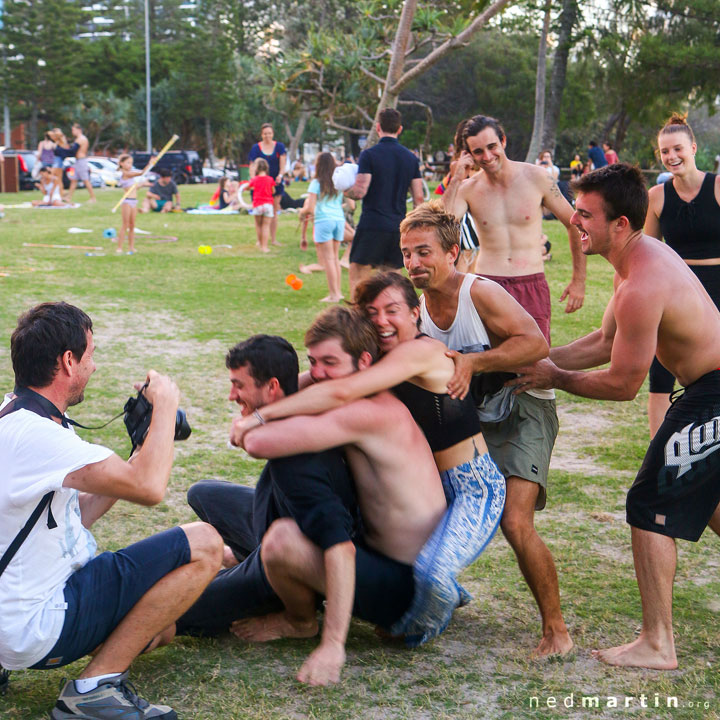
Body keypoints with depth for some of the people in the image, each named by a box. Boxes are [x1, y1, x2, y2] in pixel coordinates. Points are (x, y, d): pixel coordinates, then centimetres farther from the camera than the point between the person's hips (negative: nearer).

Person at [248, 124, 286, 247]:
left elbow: (282, 162, -6)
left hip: (276, 182, 1)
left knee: (274, 211, 5)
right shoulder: (256, 148, 0)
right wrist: (253, 178, -24)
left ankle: (273, 239, 12)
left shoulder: (279, 146, 4)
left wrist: (280, 175, -24)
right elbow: (253, 165, -7)